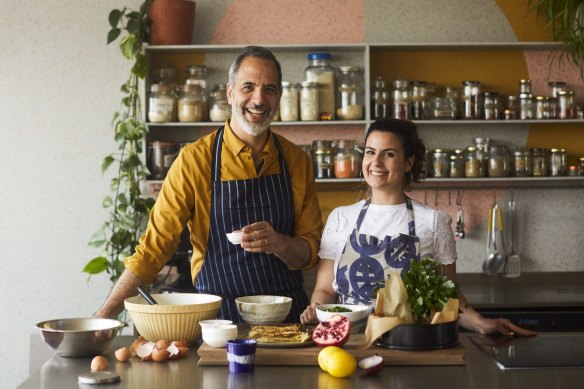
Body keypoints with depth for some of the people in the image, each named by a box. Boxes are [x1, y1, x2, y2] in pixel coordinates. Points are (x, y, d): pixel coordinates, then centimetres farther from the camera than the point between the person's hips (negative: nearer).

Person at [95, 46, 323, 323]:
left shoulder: (298, 161, 4)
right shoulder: (195, 160, -5)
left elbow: (310, 253, 8)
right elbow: (154, 248, -4)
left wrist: (277, 243, -14)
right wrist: (102, 319, -11)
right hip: (220, 317, -1)